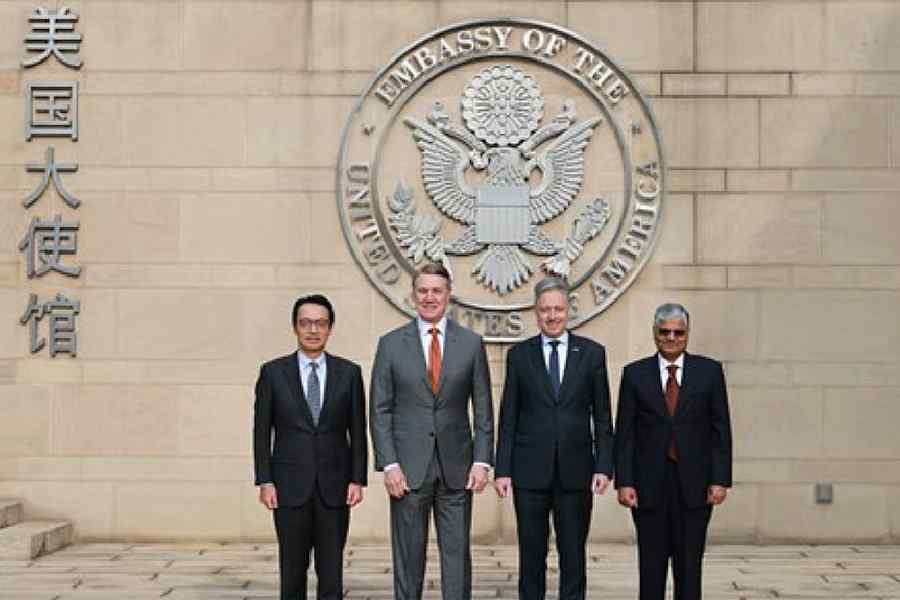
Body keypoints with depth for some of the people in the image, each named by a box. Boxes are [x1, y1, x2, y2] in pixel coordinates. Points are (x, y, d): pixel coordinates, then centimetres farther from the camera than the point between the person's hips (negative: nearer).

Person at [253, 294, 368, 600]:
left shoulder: (349, 372, 5)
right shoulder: (273, 372, 3)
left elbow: (358, 431, 5)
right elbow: (262, 431, 2)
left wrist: (358, 479, -1)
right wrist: (265, 481, -4)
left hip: (334, 487, 1)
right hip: (291, 486, 0)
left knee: (331, 569, 3)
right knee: (292, 568, 5)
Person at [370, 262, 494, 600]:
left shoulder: (471, 343, 5)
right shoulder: (391, 344, 3)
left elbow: (483, 408, 5)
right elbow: (380, 410, 1)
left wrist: (482, 461, -3)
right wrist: (389, 464, -7)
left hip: (456, 468, 1)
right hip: (408, 468, -1)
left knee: (457, 554, 3)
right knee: (408, 556, 5)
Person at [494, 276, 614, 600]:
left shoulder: (592, 353, 5)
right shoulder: (519, 355, 5)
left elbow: (602, 416, 6)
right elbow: (508, 418, 5)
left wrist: (604, 465, -2)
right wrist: (502, 469, -1)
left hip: (576, 470, 0)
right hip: (530, 471, 0)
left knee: (573, 555, 5)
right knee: (531, 555, 5)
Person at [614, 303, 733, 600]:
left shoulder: (709, 371, 4)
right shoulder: (635, 374, 4)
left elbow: (721, 431, 3)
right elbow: (625, 433, 2)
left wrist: (720, 480, -4)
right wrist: (624, 482, -5)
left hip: (694, 485, 0)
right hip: (649, 484, 0)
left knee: (690, 564, 3)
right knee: (651, 564, 4)